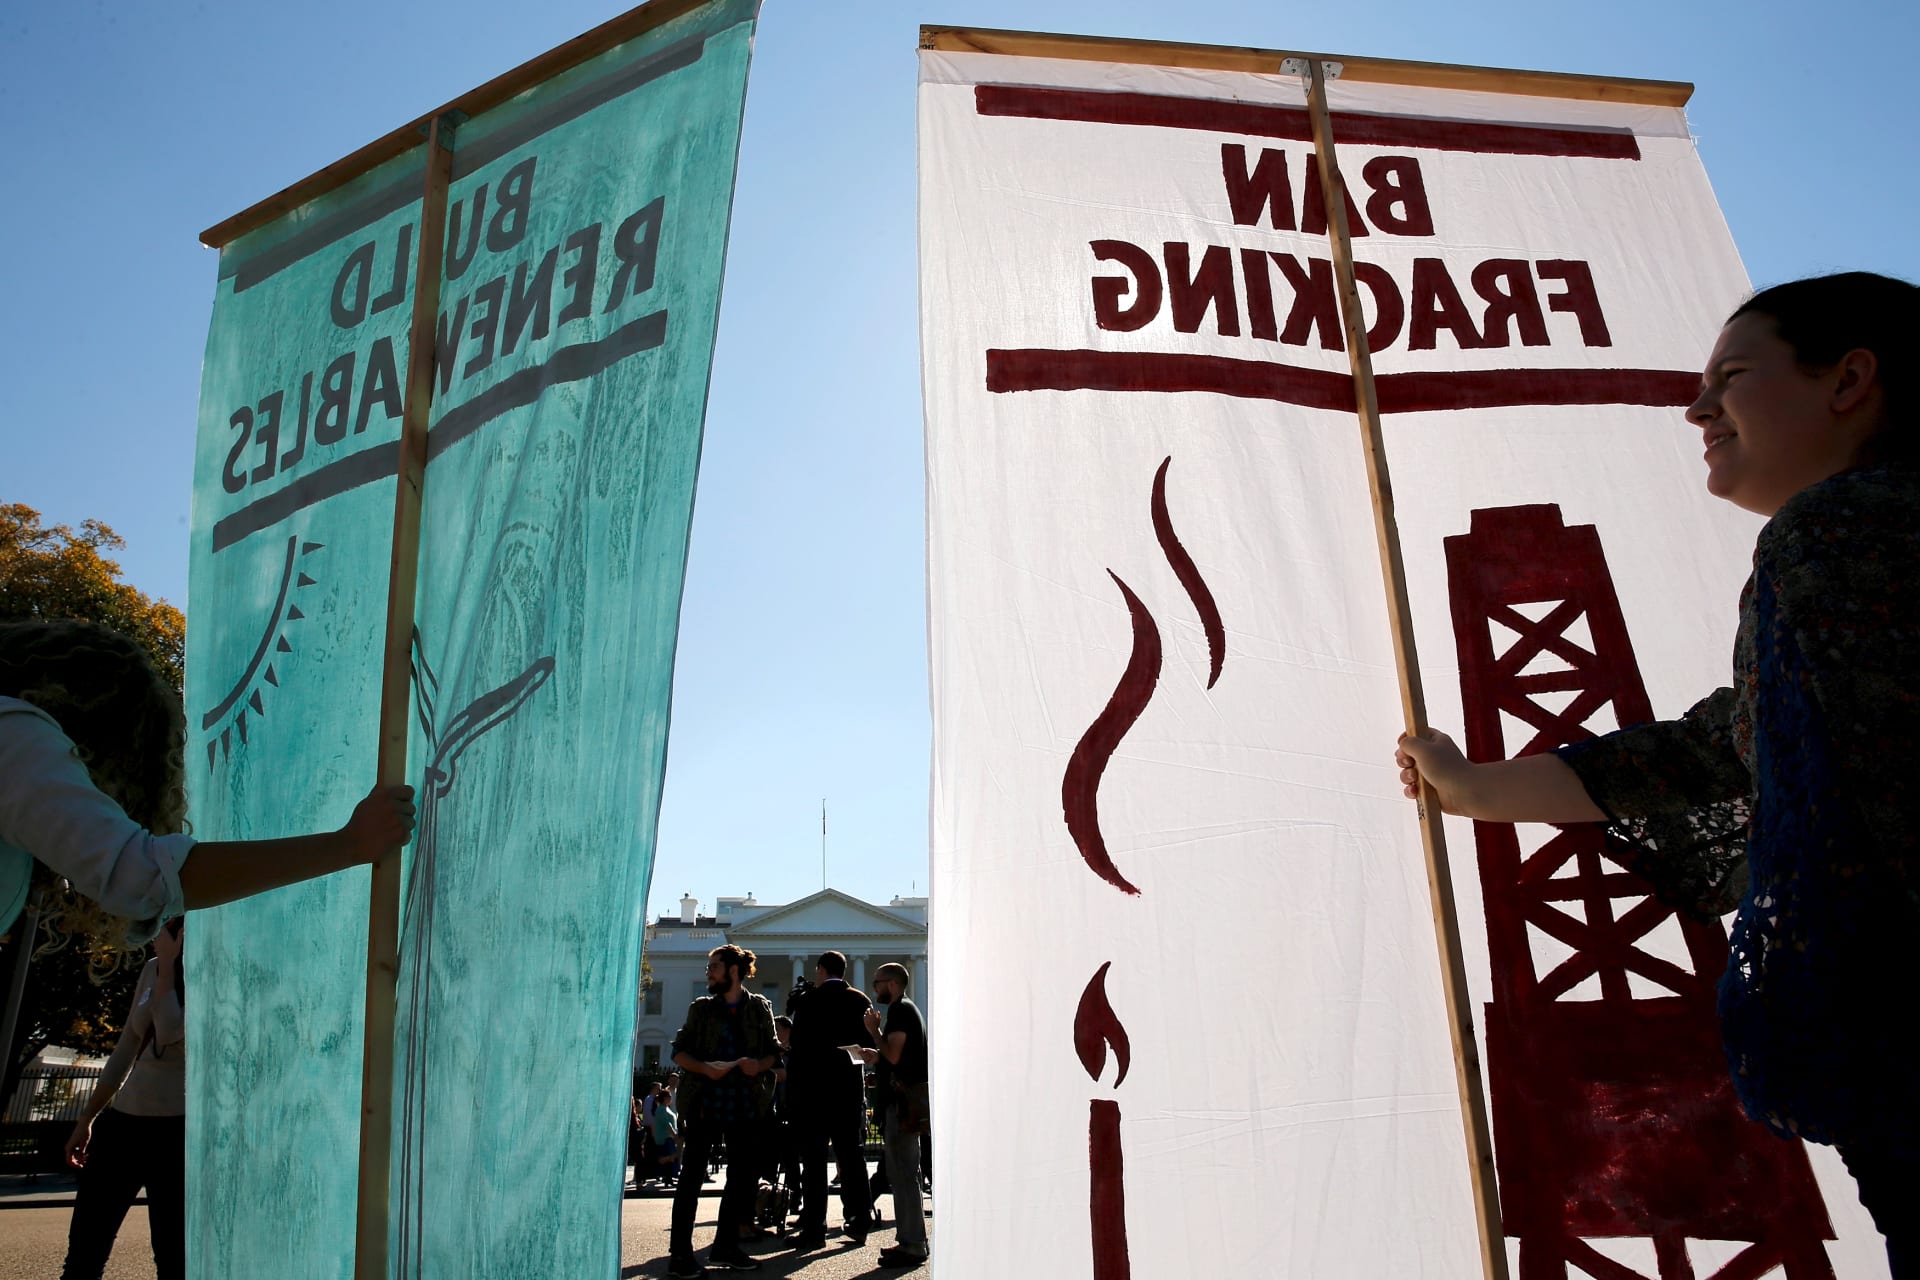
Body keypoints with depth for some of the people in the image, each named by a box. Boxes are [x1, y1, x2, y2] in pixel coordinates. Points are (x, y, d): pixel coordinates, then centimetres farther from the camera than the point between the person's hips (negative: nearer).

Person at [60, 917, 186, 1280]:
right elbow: (126, 1049, 18)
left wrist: (168, 963, -22)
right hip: (123, 1120, 7)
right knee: (83, 1251, 11)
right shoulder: (152, 970, 10)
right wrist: (86, 1119, 19)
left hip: (175, 1128, -7)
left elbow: (171, 1033, -26)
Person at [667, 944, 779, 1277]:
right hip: (703, 1102, -1)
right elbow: (679, 1052, 3)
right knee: (691, 1177, 0)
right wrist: (705, 1068, -15)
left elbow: (773, 1052, 8)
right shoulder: (700, 1007, 7)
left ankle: (725, 1247, 22)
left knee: (744, 1176, 7)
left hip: (745, 1105, 2)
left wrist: (759, 1065, -14)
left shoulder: (759, 1007, 7)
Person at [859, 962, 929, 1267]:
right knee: (902, 1174, 14)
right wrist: (876, 1057, 16)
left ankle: (912, 1246, -5)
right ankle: (909, 1241, 20)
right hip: (903, 1099, 11)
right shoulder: (907, 1010, 20)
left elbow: (893, 1055, -20)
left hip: (904, 1101, -11)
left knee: (904, 1174, -8)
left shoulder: (901, 1010, -12)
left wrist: (874, 1031, -8)